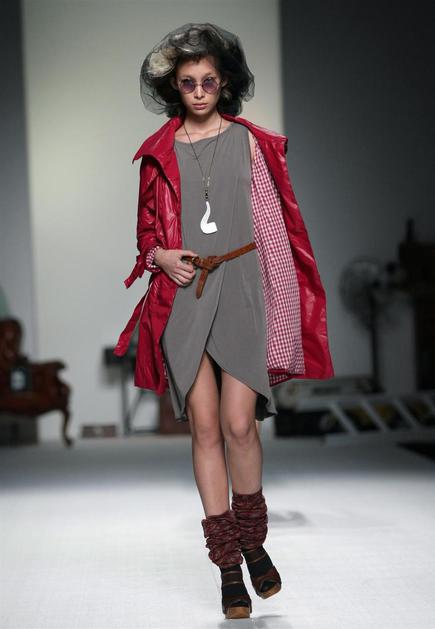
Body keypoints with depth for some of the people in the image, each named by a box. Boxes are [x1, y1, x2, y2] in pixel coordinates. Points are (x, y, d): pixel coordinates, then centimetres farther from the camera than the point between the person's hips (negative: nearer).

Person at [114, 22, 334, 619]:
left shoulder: (250, 141, 7)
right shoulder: (160, 151, 11)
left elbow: (274, 226, 5)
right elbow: (147, 226, 19)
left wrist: (280, 303, -1)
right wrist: (160, 255, -3)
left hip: (242, 290, -1)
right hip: (182, 295, 2)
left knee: (238, 424, -11)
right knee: (205, 427, -2)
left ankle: (253, 541, 14)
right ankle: (229, 564, 7)